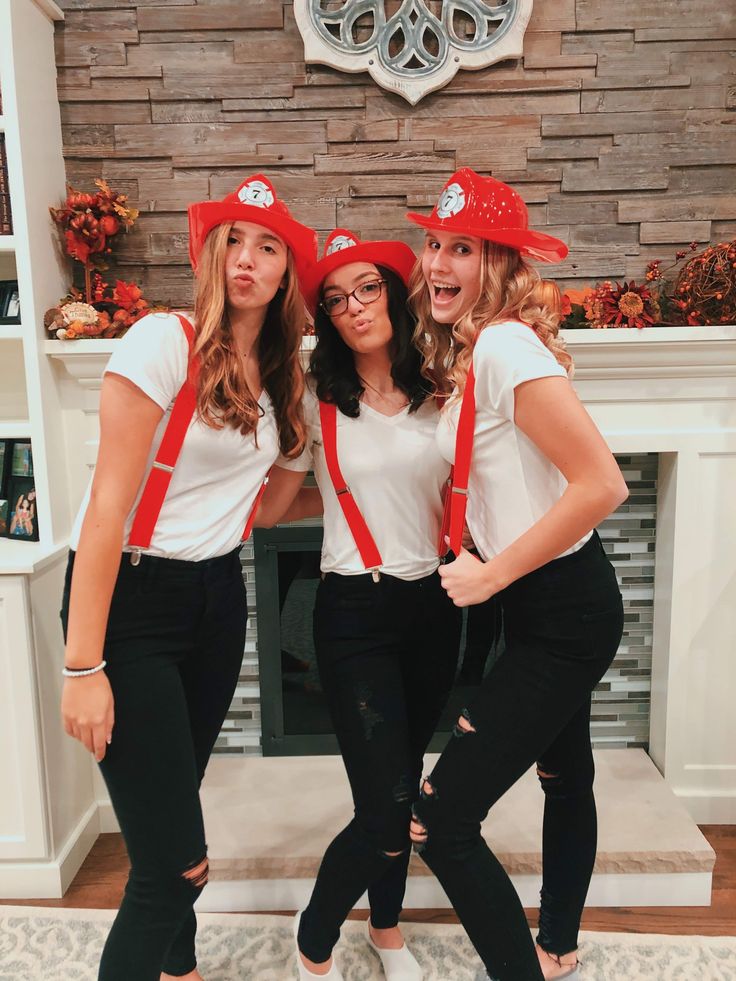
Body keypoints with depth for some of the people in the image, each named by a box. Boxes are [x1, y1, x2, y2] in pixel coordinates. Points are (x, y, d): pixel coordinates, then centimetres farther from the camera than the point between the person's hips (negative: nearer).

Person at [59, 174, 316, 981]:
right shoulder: (163, 342, -14)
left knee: (171, 813, 22)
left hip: (216, 596, 7)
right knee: (175, 860, -5)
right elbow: (109, 504, -17)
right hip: (130, 599, -6)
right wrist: (83, 664, -19)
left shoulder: (276, 374, 7)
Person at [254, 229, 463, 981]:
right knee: (386, 811, -4)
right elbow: (269, 509, -3)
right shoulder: (316, 404, -5)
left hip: (433, 606, 3)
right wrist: (343, 496, 0)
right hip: (355, 612, -3)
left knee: (402, 786, 17)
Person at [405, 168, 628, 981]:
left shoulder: (505, 344, -21)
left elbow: (601, 486, -27)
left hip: (561, 615, -10)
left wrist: (492, 575, -20)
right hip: (553, 607, 10)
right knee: (565, 777, 26)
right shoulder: (467, 352, 6)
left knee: (439, 820, -5)